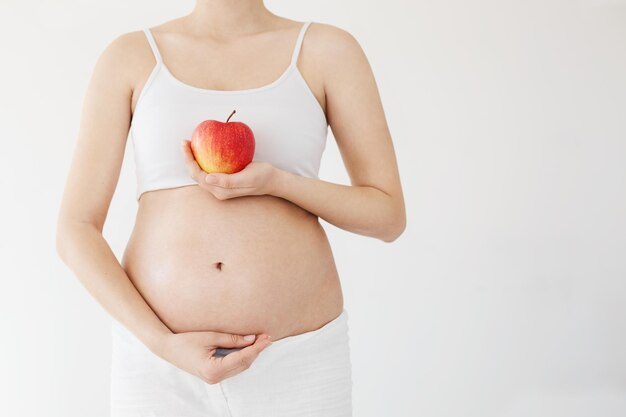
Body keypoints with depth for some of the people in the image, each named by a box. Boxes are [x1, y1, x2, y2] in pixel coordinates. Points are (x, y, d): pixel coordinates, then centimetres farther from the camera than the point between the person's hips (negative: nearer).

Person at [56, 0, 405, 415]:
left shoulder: (330, 49, 1)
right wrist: (163, 345, -14)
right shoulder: (129, 57, 2)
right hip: (161, 365, 1)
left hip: (296, 364, 0)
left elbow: (389, 217, 1)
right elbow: (75, 231, -2)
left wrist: (277, 183, -16)